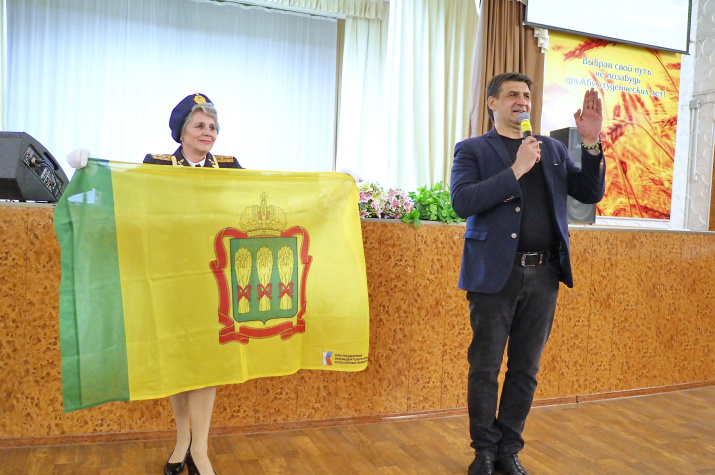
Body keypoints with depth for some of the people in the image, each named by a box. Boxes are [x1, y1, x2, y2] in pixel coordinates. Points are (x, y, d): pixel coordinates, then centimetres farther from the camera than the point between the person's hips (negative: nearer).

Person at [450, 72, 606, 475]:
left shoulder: (552, 149, 15)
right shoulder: (472, 150, 2)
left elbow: (590, 193, 9)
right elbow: (462, 202, -14)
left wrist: (592, 144, -5)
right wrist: (516, 170, -16)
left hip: (543, 276, 4)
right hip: (495, 274, -4)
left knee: (526, 370, 12)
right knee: (485, 369, 6)